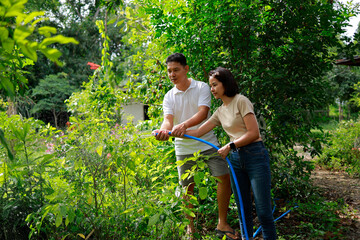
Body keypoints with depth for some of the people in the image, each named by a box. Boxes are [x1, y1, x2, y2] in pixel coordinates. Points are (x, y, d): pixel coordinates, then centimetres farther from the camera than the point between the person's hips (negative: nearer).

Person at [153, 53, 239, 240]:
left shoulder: (202, 88, -5)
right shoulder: (169, 97, 2)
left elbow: (203, 113, -20)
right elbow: (168, 119, -12)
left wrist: (184, 125, -38)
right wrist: (163, 130, -37)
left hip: (207, 143, -1)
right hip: (184, 148, 2)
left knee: (225, 177, -6)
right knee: (188, 187, 7)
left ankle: (222, 224, 9)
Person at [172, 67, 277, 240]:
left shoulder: (241, 101, -6)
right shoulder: (220, 112, 15)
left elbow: (254, 133, -12)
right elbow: (198, 132, 12)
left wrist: (230, 146, -13)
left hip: (255, 156, -7)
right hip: (235, 159, 7)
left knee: (263, 211, -4)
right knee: (243, 210, 9)